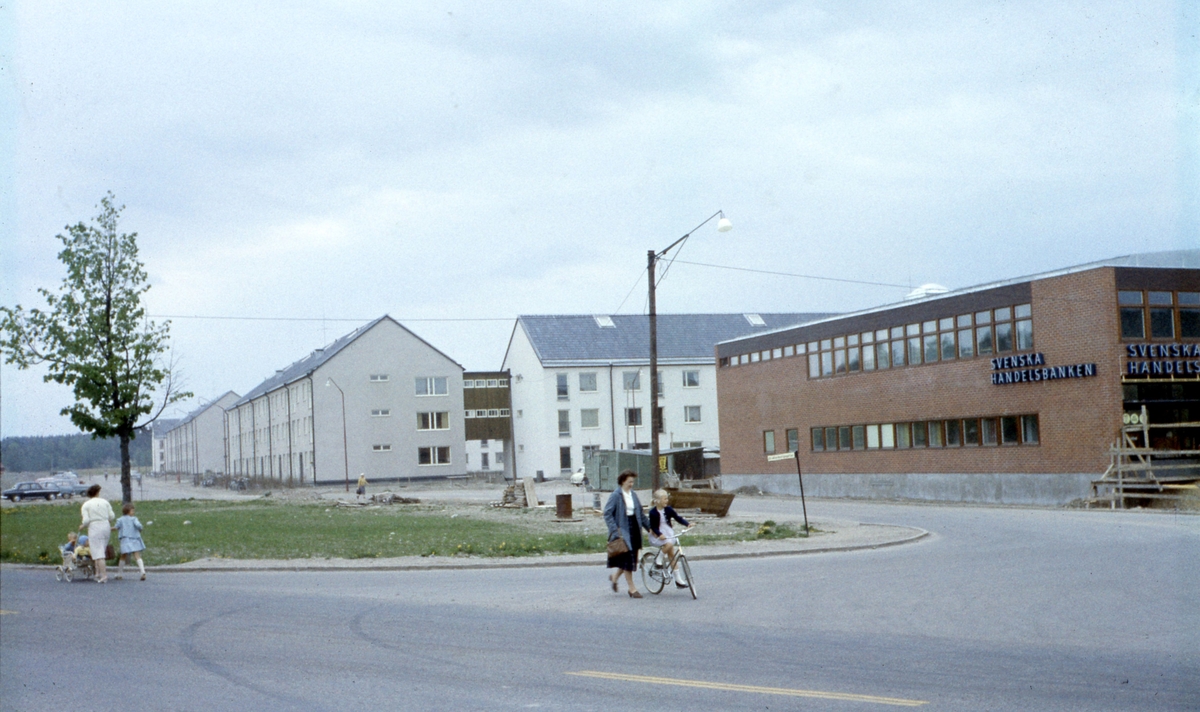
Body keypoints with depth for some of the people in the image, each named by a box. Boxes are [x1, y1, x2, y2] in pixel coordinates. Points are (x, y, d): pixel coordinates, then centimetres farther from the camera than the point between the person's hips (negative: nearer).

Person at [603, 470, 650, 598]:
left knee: (632, 558, 10)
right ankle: (631, 589, 2)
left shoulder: (633, 494, 11)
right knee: (627, 559, -5)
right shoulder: (616, 495, -10)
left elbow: (640, 513, 18)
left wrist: (649, 527, 15)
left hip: (634, 529, 7)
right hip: (623, 531, -7)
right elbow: (607, 513, -12)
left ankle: (614, 577, 33)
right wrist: (615, 530, -19)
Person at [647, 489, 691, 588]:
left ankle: (677, 579, 5)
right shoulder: (653, 513, -13)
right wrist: (659, 534, -31)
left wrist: (687, 524, -16)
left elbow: (677, 518, 0)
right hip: (658, 536, -5)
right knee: (669, 544, -33)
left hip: (669, 534, 5)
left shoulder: (668, 510, 1)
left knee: (672, 555, 2)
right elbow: (653, 526, -15)